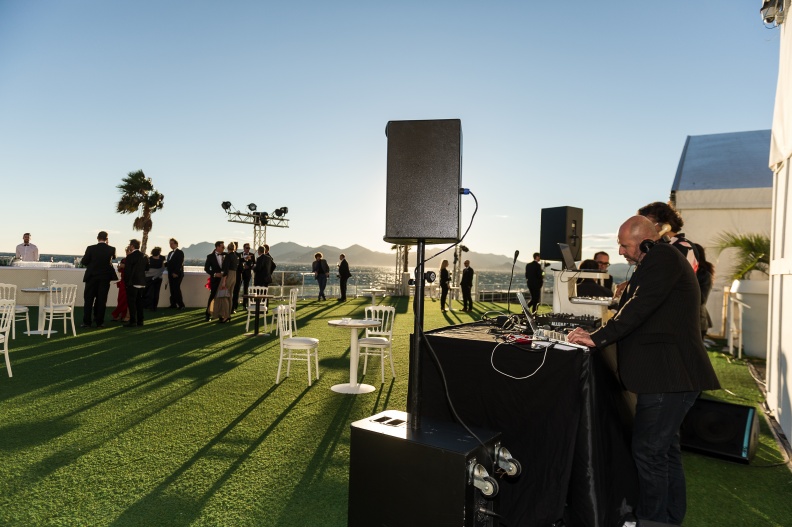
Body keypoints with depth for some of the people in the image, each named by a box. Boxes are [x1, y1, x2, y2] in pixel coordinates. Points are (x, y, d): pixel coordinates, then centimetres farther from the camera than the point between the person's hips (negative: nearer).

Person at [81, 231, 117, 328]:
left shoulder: (91, 248, -10)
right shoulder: (111, 249, -7)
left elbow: (84, 262, -6)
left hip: (92, 277, -1)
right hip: (105, 277, 1)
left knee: (88, 299, 8)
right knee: (101, 300, 7)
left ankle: (86, 322, 8)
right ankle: (99, 322, 10)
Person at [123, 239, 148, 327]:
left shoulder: (130, 256, -13)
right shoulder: (144, 256, 6)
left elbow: (127, 270, -14)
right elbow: (147, 267, 15)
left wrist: (126, 281, -5)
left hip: (132, 283, -6)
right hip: (142, 283, 6)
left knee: (131, 302, -2)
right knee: (139, 302, 12)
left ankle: (133, 321, -3)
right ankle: (140, 321, 16)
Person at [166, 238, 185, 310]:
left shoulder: (180, 252, -4)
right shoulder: (170, 253, 21)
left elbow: (180, 263, -14)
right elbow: (168, 263, 19)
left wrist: (176, 273, -20)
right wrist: (164, 263, -3)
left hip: (177, 274, -7)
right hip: (171, 274, 7)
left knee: (176, 289, -10)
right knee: (172, 290, 6)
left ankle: (181, 305, -6)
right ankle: (173, 304, 9)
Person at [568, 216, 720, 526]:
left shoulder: (663, 257, -12)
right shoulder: (657, 263, 20)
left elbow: (640, 306, -21)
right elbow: (642, 315, 19)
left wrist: (598, 338, -18)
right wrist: (598, 335, 9)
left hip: (669, 376, -11)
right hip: (670, 374, 11)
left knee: (648, 451, -4)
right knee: (665, 451, 17)